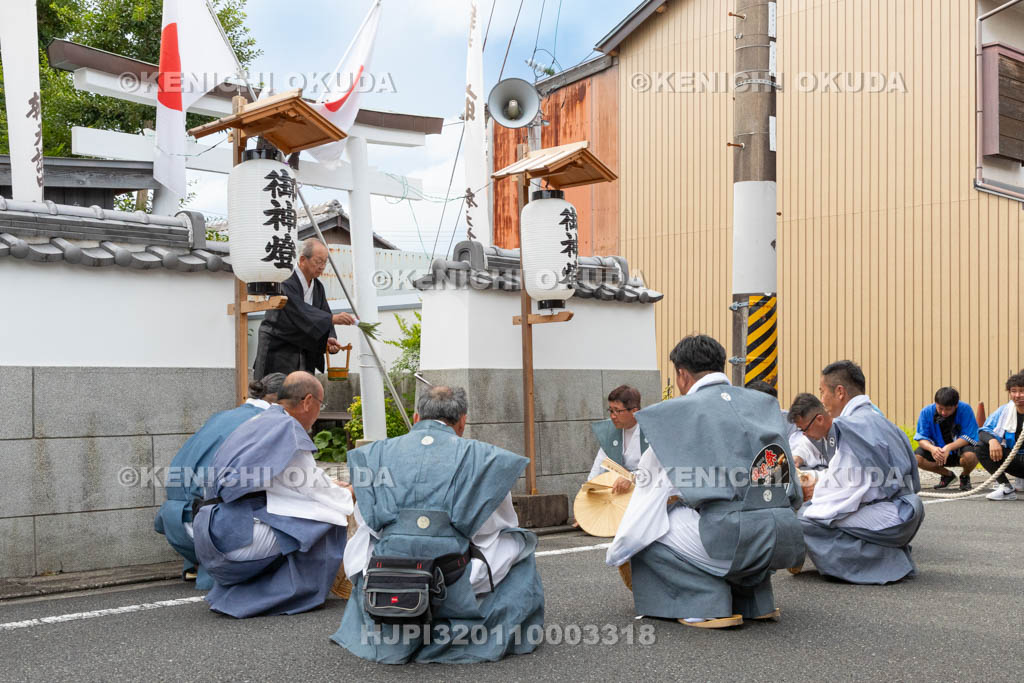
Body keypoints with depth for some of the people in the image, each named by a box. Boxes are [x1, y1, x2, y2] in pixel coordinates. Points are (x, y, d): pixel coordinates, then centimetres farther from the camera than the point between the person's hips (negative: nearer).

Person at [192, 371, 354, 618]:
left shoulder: (258, 422, 18)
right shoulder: (286, 427, -10)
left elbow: (297, 481, 30)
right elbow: (312, 486, -4)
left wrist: (335, 488, 36)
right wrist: (346, 496, 15)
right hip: (238, 537, -9)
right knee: (327, 519, -6)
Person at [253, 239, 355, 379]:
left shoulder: (318, 287, 9)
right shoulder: (285, 283, -17)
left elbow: (324, 316, 5)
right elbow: (300, 312, -30)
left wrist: (329, 339, -16)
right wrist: (333, 318, -40)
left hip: (304, 354, 7)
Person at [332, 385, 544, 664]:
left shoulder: (375, 453, 10)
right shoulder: (480, 457, 3)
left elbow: (366, 520, 16)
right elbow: (497, 526, 13)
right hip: (457, 595, -2)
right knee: (518, 542, 24)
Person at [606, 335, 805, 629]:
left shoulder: (679, 413, 1)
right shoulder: (765, 404, 16)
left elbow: (651, 490, 8)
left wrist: (619, 556, 21)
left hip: (734, 541, -7)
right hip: (787, 540, 7)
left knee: (649, 529, 11)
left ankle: (708, 603, 2)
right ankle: (757, 600, 23)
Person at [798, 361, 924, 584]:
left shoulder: (853, 426, -16)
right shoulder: (875, 420, 14)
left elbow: (851, 488, -17)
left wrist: (815, 492, -1)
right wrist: (820, 485, 14)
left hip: (887, 521, -10)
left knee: (802, 519, -17)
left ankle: (882, 561, -11)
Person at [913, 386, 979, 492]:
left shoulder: (965, 409, -19)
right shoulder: (927, 411, -13)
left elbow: (969, 437, -23)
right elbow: (921, 438, -12)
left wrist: (949, 447, -38)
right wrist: (932, 448, -36)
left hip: (960, 447, -3)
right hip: (938, 449, 3)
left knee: (970, 456, -38)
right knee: (916, 458, -25)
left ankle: (965, 477, 2)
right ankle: (947, 475, 7)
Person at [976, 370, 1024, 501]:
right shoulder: (1004, 410, 2)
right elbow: (985, 430, 3)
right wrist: (992, 440, -22)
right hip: (1014, 459, 6)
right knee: (982, 446, -16)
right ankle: (1006, 487, -13)